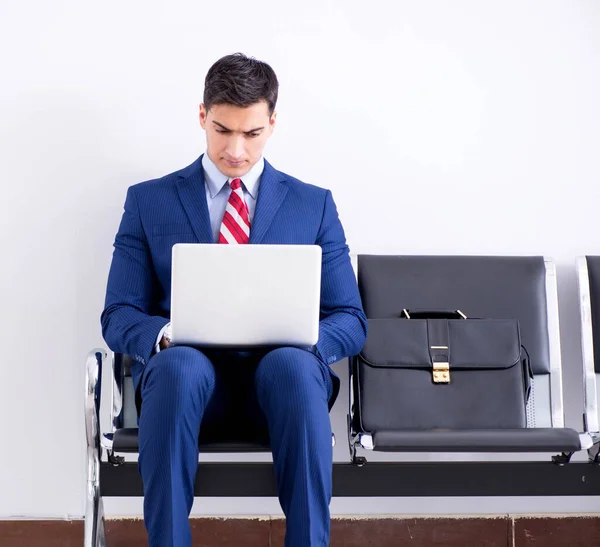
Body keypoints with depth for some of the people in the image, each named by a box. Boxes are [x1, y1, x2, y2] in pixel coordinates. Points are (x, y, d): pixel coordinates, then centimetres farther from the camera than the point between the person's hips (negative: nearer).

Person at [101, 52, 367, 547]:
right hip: (188, 371, 0)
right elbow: (118, 318, 8)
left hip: (281, 372, 1)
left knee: (294, 364, -36)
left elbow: (349, 321, 11)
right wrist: (165, 333, -16)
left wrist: (301, 340, -13)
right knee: (179, 363, -37)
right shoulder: (148, 201, 14)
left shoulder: (314, 205, 15)